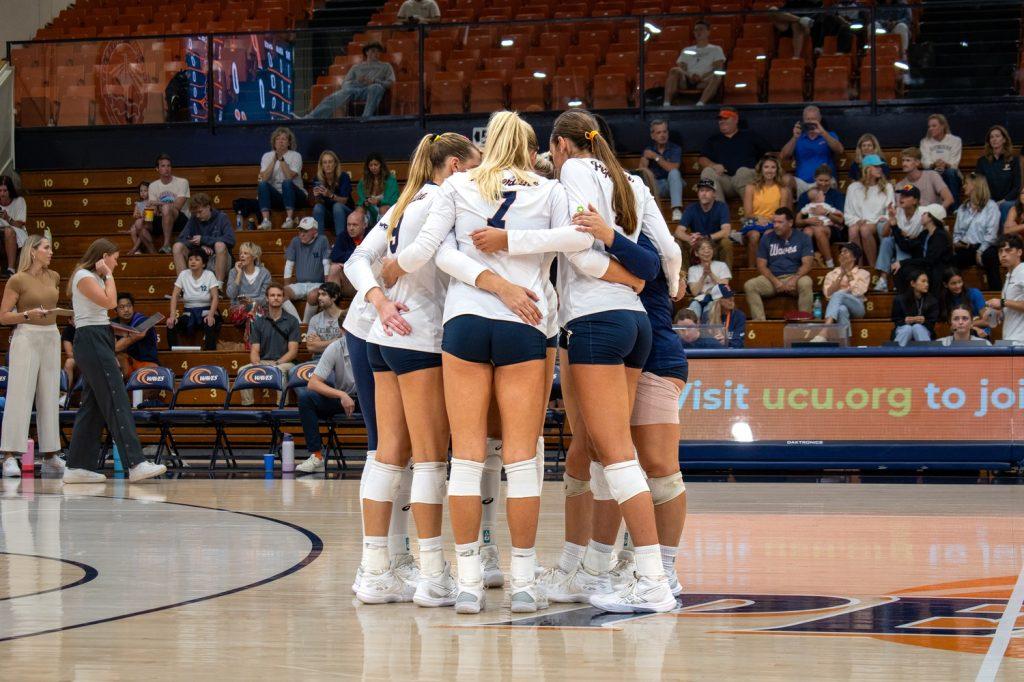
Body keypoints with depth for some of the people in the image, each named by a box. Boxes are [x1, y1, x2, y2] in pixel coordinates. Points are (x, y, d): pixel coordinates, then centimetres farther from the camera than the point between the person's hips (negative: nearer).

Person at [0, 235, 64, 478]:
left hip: (51, 338, 6)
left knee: (49, 397, 7)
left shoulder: (53, 277, 10)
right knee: (20, 396, -9)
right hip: (26, 337, -6)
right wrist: (28, 315, -19)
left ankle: (50, 456, 10)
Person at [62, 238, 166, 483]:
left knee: (93, 405, 9)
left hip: (99, 342, 10)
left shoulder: (94, 278, 21)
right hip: (90, 341, -10)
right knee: (117, 401, -15)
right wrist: (108, 275, -7)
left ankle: (78, 467, 9)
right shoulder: (83, 276, -8)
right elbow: (110, 301, -20)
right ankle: (135, 464, -21)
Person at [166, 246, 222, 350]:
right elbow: (175, 296, -2)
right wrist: (172, 316, -17)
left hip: (206, 313, -2)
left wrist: (211, 315, -28)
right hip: (189, 313, 3)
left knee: (210, 325, -37)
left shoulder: (209, 275, -2)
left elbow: (215, 297, -11)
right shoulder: (183, 275, 3)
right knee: (171, 325, -25)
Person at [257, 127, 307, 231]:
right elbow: (264, 178, -9)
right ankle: (266, 221, -40)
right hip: (276, 197, 2)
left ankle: (289, 220, -40)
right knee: (262, 185, -26)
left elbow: (290, 177, -17)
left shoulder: (295, 156, 0)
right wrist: (274, 160, -13)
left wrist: (281, 159, -19)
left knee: (287, 183, -34)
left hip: (295, 196, -2)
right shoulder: (267, 156, 8)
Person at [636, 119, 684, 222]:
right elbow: (641, 168, -8)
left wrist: (656, 157, -15)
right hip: (655, 184, 2)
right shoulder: (648, 150, 7)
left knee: (674, 172, -33)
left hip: (672, 184, -2)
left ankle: (677, 210, -45)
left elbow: (673, 168, -18)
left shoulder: (675, 148, -1)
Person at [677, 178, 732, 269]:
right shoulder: (691, 209, -5)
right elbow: (678, 232, -15)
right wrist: (690, 239, -39)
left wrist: (706, 238, -40)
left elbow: (726, 231, -24)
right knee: (679, 242, -23)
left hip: (716, 247, -2)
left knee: (726, 241, -33)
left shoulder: (721, 207, -11)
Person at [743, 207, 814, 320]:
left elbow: (807, 264, -4)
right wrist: (775, 281, -13)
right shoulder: (767, 239, 9)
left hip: (794, 277, -2)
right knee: (749, 285, -24)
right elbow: (761, 265, 4)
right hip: (772, 278, 2)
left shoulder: (803, 238, 5)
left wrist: (794, 279, -22)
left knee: (806, 283, -36)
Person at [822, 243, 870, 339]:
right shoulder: (832, 274, 24)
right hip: (837, 308, 1)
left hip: (856, 306, -1)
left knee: (838, 294, -36)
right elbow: (828, 293, 4)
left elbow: (857, 292, -1)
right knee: (842, 310, -40)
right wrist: (841, 275, 1)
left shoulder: (863, 273, 19)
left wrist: (848, 273, 4)